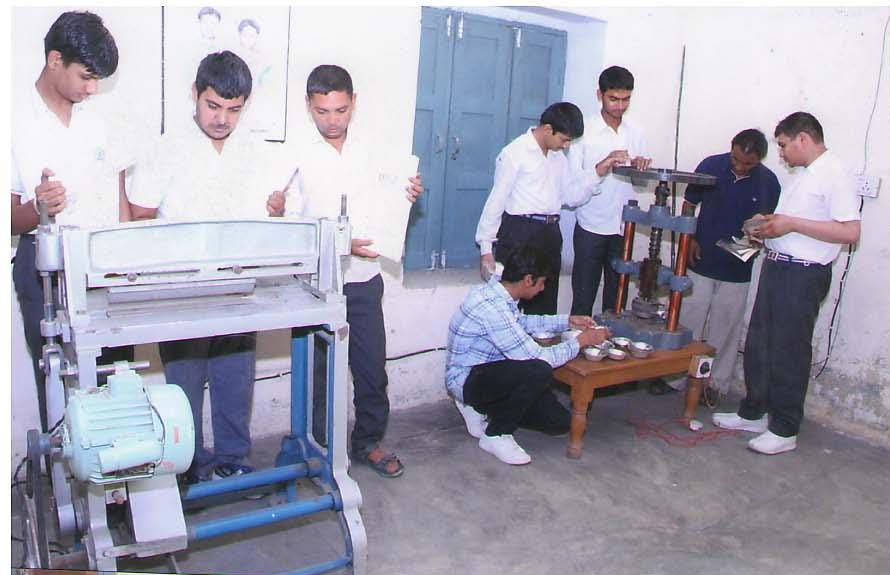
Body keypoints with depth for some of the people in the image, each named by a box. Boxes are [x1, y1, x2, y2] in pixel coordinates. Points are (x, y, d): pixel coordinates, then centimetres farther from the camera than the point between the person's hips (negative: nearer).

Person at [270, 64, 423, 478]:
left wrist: (406, 199, -4)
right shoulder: (297, 156, -7)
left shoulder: (369, 153, 7)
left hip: (364, 278, 4)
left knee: (372, 366, 10)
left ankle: (368, 441, 29)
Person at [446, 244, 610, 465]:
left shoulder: (497, 291, 0)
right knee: (539, 371, -33)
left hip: (487, 372, 9)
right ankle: (496, 435, -11)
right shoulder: (492, 307, -29)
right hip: (466, 379, -9)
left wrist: (567, 321, 17)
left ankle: (480, 408, 15)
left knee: (560, 422, 3)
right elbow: (538, 357, -27)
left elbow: (521, 321, 23)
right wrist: (580, 341, -13)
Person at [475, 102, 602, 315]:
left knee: (545, 305, 14)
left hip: (550, 234, 7)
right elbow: (496, 200, -9)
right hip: (519, 232, -7)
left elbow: (571, 197, 12)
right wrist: (486, 248, -9)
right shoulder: (515, 153, -9)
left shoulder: (559, 157, 12)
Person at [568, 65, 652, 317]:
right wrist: (600, 169, -29)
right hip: (591, 227, -4)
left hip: (624, 228, 4)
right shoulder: (584, 131, -6)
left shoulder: (635, 133, 8)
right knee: (583, 299, 3)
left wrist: (640, 167, -8)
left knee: (616, 298, 12)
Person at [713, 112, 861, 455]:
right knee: (758, 344, 14)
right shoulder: (801, 175, 16)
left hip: (803, 275, -9)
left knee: (789, 352, 0)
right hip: (776, 267, 9)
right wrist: (768, 227, 8)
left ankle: (784, 429, 13)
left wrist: (791, 224, -21)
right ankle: (753, 413, 27)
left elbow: (850, 232, -20)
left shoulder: (835, 175, -12)